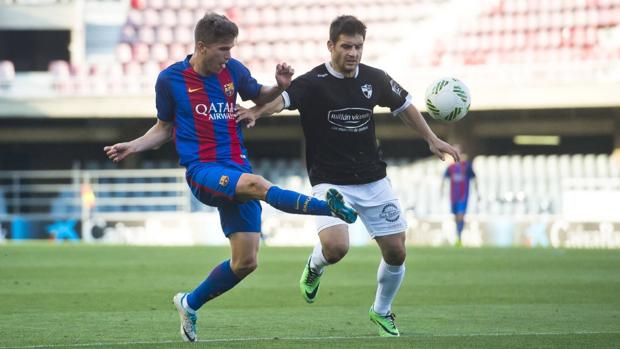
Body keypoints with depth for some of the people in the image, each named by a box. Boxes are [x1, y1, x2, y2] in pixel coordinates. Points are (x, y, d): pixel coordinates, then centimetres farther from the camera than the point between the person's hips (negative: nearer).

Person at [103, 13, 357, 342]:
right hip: (201, 169, -4)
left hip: (236, 167, 4)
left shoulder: (233, 70, 3)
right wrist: (133, 146, -4)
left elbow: (258, 96, 21)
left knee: (245, 262, 2)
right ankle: (327, 206, -46)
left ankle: (190, 303, 23)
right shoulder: (170, 79, -3)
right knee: (256, 184, -37)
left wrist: (280, 86, -1)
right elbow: (164, 128, 11)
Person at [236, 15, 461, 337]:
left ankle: (382, 311, 32)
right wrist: (257, 111, -54)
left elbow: (404, 106, 19)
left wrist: (432, 139, 17)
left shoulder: (375, 79, 1)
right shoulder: (313, 83, -14)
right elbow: (282, 98, -33)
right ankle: (315, 266, 12)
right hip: (331, 182, -5)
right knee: (335, 247, -27)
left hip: (373, 180, 5)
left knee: (396, 252, 3)